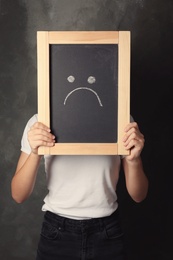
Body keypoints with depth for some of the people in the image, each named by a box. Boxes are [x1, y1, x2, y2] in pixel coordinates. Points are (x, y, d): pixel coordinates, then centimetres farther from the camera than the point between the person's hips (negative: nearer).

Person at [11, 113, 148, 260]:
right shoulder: (40, 122, -9)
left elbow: (138, 196, -6)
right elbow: (18, 196, -8)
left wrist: (134, 159, -24)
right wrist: (35, 153, -24)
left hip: (107, 232, 0)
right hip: (57, 233, 0)